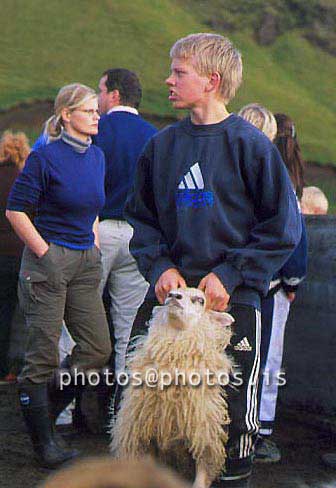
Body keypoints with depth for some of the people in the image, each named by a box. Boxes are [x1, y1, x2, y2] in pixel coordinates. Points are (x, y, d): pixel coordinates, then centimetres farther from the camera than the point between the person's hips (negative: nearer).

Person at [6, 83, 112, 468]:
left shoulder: (96, 156, 11)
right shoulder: (46, 157, -10)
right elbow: (15, 209, -10)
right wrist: (44, 253, -12)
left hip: (85, 263, 7)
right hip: (49, 262, -7)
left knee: (98, 349, 5)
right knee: (44, 354, 0)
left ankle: (44, 407, 26)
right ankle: (42, 441, 13)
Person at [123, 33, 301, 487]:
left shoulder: (249, 143, -6)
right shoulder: (161, 145, 7)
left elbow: (283, 227, -5)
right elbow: (141, 216, 14)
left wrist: (230, 275, -11)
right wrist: (160, 266, -3)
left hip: (233, 297, -4)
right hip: (168, 292, 4)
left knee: (233, 408, 3)